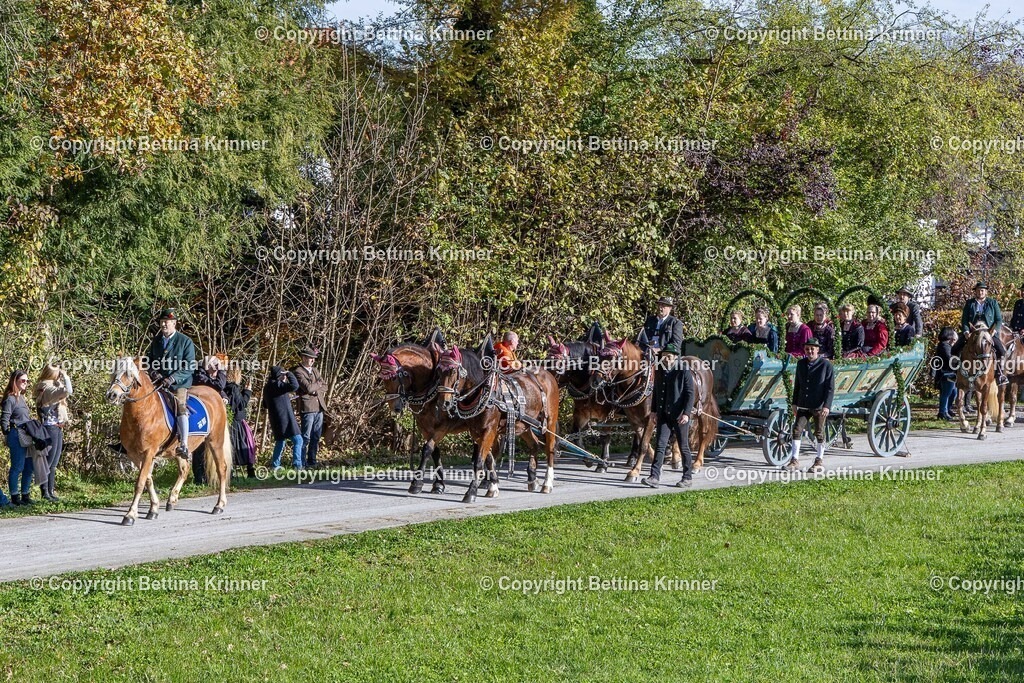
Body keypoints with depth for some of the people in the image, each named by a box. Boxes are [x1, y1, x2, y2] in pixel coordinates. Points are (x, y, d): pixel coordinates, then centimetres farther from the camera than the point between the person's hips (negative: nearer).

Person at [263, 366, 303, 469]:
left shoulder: (267, 387, 13)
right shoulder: (277, 385, -16)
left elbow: (265, 405, 26)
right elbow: (294, 386, -30)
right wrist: (289, 374, -14)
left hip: (275, 419, 9)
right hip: (285, 418, -9)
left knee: (280, 441, 23)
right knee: (297, 440, -8)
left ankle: (275, 465, 25)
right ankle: (297, 464, -17)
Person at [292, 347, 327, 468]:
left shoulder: (315, 371, 19)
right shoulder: (298, 372, -7)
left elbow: (325, 387, 15)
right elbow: (308, 387, -17)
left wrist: (316, 390, -5)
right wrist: (318, 383, 0)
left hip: (319, 408, 7)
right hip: (307, 408, -7)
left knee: (316, 437, 8)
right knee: (306, 437, -7)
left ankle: (312, 461, 14)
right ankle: (302, 463, -3)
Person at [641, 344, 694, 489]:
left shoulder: (684, 371, -8)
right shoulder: (660, 371, 9)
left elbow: (690, 394, -12)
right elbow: (656, 393, 17)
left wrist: (686, 413, -20)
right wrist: (654, 410, 14)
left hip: (680, 416, -5)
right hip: (664, 415, 5)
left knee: (683, 447, 6)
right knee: (660, 445, -4)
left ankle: (687, 477, 17)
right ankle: (655, 477, -9)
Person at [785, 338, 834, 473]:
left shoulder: (826, 364, -7)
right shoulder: (801, 363, 8)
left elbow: (830, 387, -9)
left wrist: (827, 405, -15)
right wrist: (795, 402, 13)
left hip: (819, 406, -4)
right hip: (803, 405, 4)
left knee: (819, 433, 5)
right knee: (797, 430, -2)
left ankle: (819, 461, 14)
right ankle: (794, 460, 4)